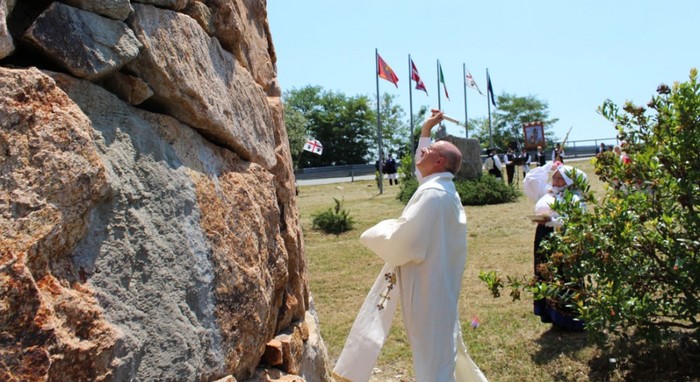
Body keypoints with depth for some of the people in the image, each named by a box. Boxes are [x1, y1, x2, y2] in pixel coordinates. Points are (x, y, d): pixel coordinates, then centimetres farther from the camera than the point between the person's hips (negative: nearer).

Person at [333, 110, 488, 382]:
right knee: (443, 347, 23)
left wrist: (374, 234, -7)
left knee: (433, 359, 2)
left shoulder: (432, 195, -24)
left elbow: (400, 243, -26)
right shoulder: (441, 188, 7)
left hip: (427, 287, -9)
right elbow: (423, 172, 30)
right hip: (436, 284, 9)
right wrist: (425, 132, 30)